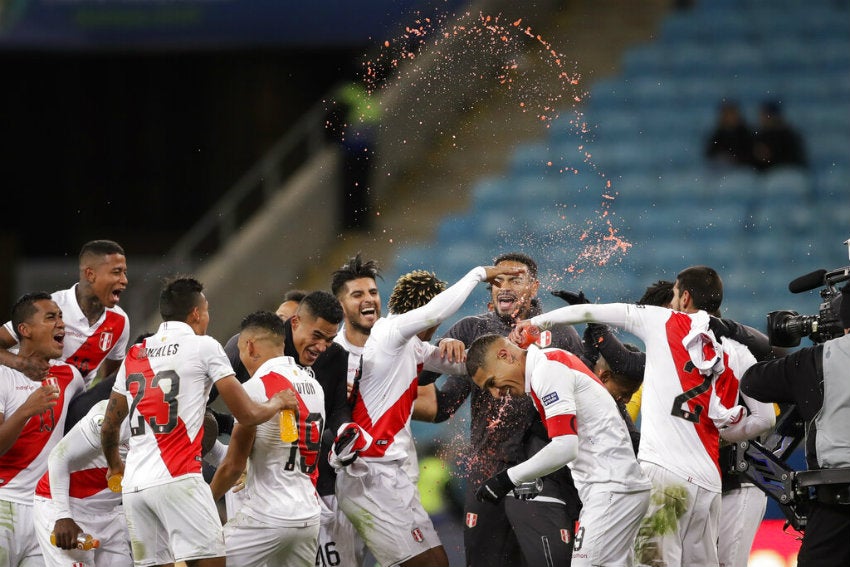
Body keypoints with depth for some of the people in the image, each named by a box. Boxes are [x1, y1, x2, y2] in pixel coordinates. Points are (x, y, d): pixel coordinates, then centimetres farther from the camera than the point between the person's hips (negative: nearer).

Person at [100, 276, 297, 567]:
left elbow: (109, 426, 25)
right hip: (178, 478, -6)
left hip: (135, 485, 6)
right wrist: (278, 403, 20)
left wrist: (115, 466, 45)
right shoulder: (203, 346, 2)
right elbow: (246, 414, -1)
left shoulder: (134, 355, 18)